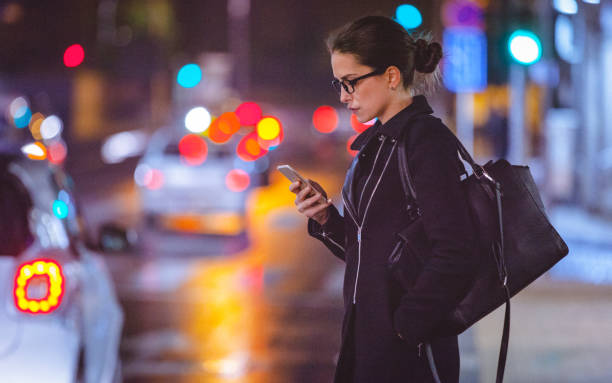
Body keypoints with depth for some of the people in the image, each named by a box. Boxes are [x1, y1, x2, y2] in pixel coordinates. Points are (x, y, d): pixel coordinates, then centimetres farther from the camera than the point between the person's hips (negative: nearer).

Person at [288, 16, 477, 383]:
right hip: (366, 338, 8)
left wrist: (406, 327, -17)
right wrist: (326, 219, 0)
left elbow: (454, 255, -21)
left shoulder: (428, 141, -14)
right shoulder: (375, 144, 12)